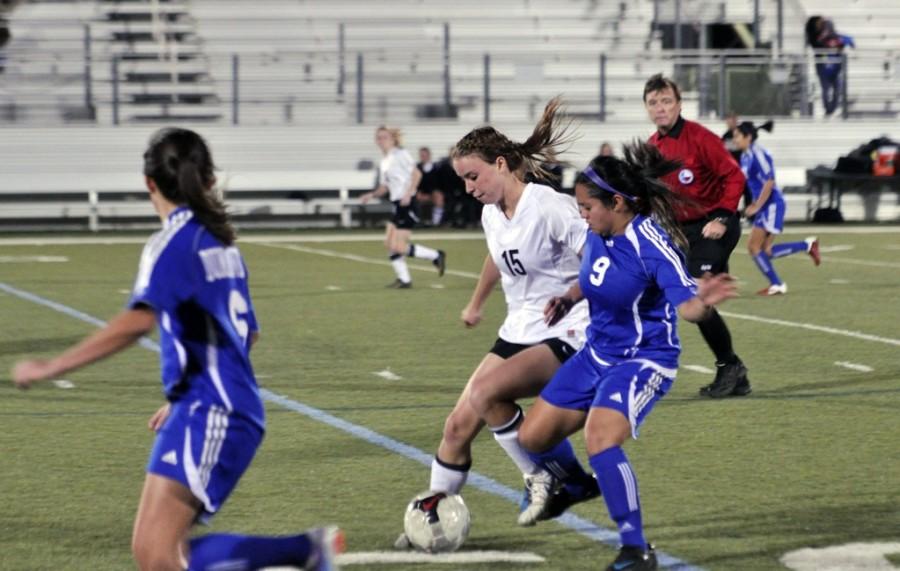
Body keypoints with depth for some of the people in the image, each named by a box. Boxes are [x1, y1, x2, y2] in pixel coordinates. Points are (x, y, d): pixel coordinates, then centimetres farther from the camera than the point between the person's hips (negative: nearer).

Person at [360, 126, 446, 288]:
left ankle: (436, 256, 0)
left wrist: (408, 193, -24)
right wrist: (372, 195, 3)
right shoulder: (384, 162, 17)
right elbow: (384, 188, 21)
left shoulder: (400, 154, -8)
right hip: (397, 205, 9)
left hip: (407, 204, -9)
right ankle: (404, 279, 14)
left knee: (398, 246, -12)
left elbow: (416, 173, -15)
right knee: (389, 243, 8)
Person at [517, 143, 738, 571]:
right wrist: (569, 297, -2)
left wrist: (701, 302, -54)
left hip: (643, 359, -8)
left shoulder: (651, 244, -25)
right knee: (532, 436, 10)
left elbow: (685, 304, -32)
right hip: (597, 353, 8)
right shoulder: (598, 234, -4)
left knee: (600, 438, -31)